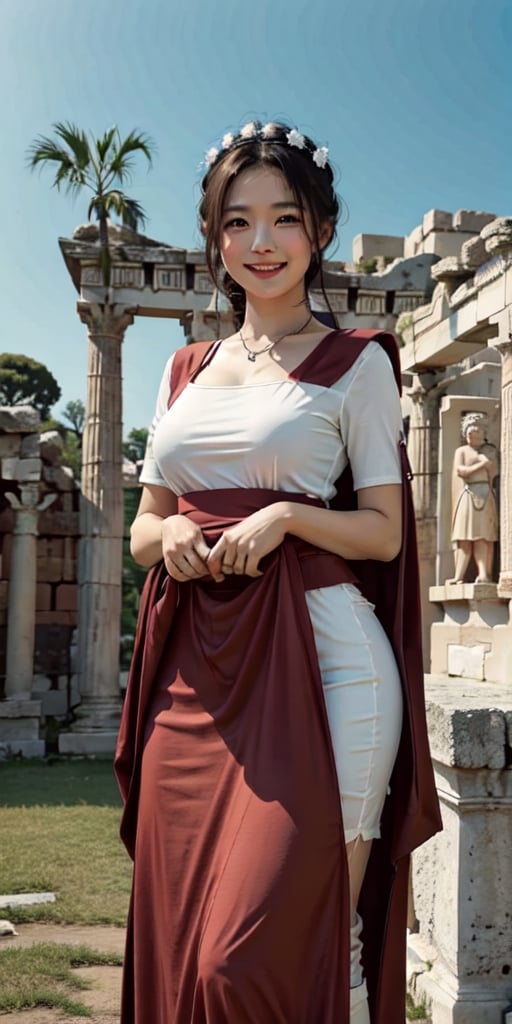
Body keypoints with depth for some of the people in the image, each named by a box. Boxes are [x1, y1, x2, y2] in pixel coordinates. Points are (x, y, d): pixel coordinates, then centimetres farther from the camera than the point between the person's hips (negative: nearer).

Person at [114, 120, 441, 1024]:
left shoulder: (356, 363, 4)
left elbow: (384, 532, 1)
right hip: (194, 674, 5)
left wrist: (282, 518, -16)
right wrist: (170, 535, -6)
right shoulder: (186, 370, 17)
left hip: (317, 661, -4)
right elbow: (142, 525, 17)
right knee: (176, 943, 8)